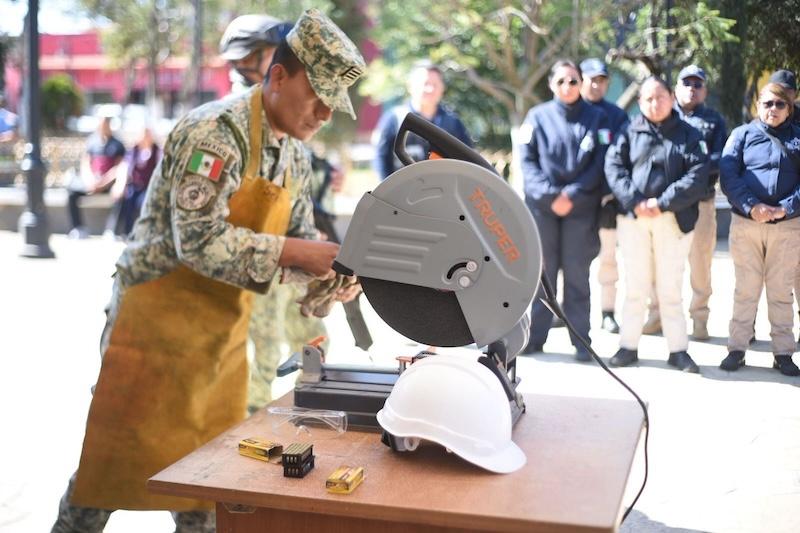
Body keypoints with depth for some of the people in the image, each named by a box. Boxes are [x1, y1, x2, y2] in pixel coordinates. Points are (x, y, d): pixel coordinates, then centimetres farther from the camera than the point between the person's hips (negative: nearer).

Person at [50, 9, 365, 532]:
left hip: (225, 328, 8)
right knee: (117, 457, 3)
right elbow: (200, 242, -27)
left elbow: (298, 234, 13)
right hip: (159, 317, -8)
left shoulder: (296, 154, 7)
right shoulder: (215, 131, -20)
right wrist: (295, 254, -27)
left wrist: (332, 271, -7)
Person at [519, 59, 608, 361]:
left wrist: (572, 195, -11)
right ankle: (535, 336, 12)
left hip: (581, 208, -1)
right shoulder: (537, 116, 5)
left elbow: (599, 165, 0)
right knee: (541, 272, 5)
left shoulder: (596, 118, 5)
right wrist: (550, 194, -13)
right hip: (541, 206, 1)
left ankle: (581, 340, 7)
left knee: (577, 274, 1)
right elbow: (527, 161, -1)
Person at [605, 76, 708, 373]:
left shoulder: (688, 134, 7)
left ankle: (678, 349, 9)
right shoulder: (630, 133, 9)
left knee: (670, 287, 2)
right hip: (633, 218, 1)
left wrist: (663, 202, -12)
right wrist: (634, 201, -13)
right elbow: (614, 166, -1)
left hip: (674, 220, -1)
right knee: (635, 285, 4)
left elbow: (697, 175, -3)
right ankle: (628, 346, 12)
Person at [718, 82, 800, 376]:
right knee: (746, 289, 3)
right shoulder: (742, 134, 6)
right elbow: (728, 176, -3)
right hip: (746, 223, 0)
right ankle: (737, 348, 10)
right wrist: (752, 207, -16)